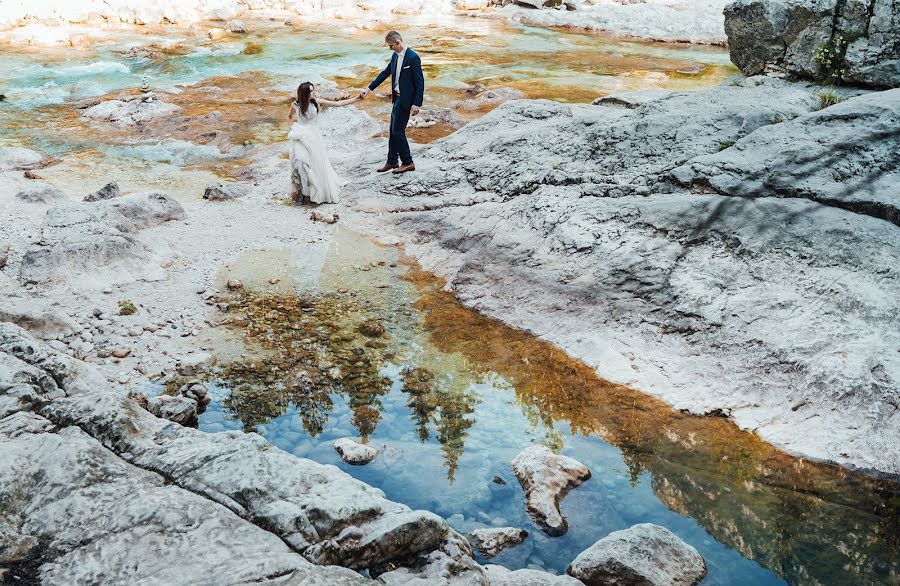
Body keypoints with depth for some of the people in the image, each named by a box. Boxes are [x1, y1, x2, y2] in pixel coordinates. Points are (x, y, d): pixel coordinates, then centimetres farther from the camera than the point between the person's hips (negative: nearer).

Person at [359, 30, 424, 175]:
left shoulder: (413, 57, -16)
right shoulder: (395, 56, 9)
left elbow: (420, 82, -17)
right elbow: (385, 73, 16)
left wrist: (417, 104, -20)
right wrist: (369, 89, 13)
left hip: (406, 99, -9)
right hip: (397, 98, 9)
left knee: (398, 130, -6)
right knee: (393, 130, 14)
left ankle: (408, 163, 5)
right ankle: (392, 161, 24)